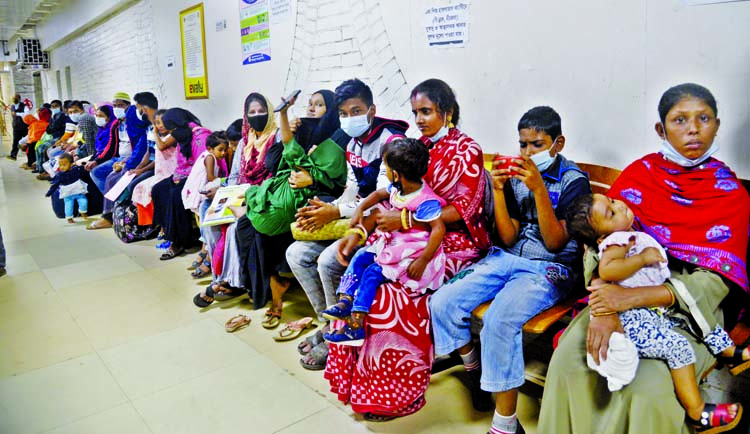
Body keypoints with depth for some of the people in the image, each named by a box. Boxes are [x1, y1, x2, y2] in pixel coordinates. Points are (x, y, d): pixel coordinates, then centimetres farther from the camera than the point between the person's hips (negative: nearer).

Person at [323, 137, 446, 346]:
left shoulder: (425, 201, -26)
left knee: (373, 272, -16)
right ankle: (345, 301, -2)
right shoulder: (397, 188, 1)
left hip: (412, 253, -9)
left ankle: (354, 326, -12)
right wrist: (360, 208, 10)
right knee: (361, 257, 2)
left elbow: (439, 229, -29)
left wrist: (423, 261, -30)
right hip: (393, 244, 9)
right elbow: (379, 193, 22)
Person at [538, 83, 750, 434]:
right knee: (569, 362, -25)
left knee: (650, 387, -28)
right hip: (622, 295, 1)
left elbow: (715, 281, -9)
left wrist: (632, 297, -25)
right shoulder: (639, 174, 5)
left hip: (686, 311, -1)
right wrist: (602, 310, -23)